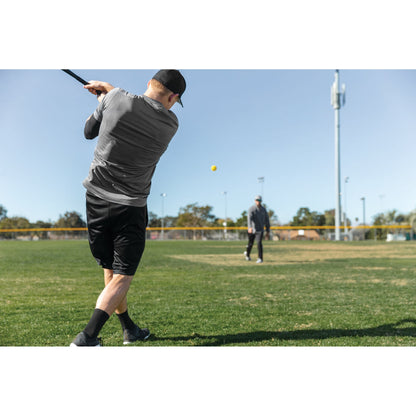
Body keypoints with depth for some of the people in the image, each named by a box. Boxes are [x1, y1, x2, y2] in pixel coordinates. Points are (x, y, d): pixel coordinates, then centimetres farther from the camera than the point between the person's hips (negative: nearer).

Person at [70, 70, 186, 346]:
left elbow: (89, 132, 9)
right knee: (122, 277, 2)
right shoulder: (171, 124, -5)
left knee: (110, 271, 14)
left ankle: (130, 330, 29)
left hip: (96, 198, 4)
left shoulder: (115, 99, -7)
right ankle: (86, 338, -11)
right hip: (129, 207, -3)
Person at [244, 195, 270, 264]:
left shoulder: (263, 209, 4)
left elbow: (267, 220, 9)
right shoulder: (251, 209, -10)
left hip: (260, 230, 1)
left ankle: (260, 258, -14)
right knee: (250, 243, 13)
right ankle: (247, 254, 42)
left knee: (259, 243, -17)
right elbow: (249, 218, -26)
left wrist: (268, 231, 7)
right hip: (252, 230, -1)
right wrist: (250, 227, -43)